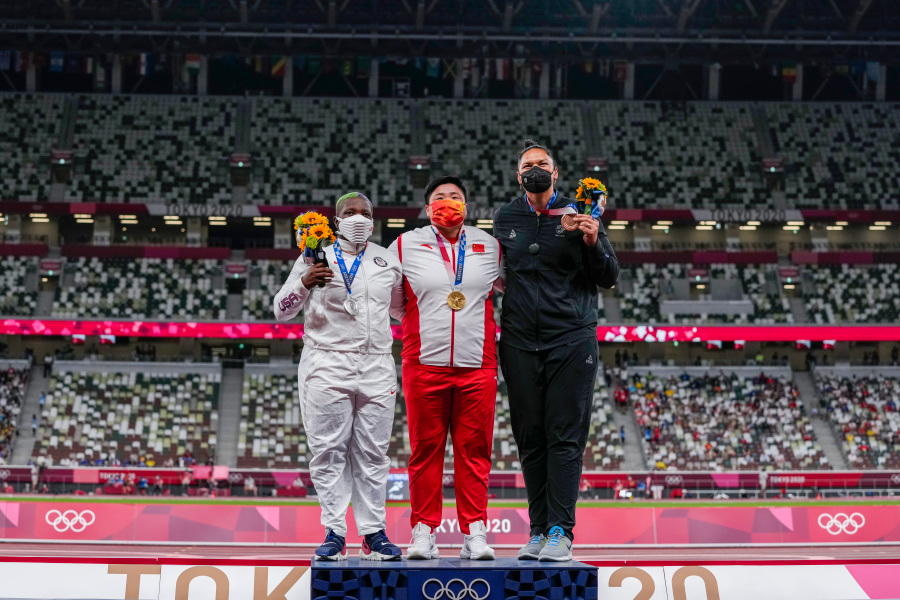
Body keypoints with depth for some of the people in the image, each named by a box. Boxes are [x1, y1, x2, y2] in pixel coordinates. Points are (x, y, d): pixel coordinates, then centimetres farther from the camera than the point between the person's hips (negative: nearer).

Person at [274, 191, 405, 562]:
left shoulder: (387, 261, 15)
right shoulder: (316, 259, 7)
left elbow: (402, 307, 27)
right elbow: (281, 311, 5)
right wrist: (305, 284, -14)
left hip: (377, 367, 2)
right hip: (327, 367, -2)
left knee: (373, 453, 1)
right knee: (329, 451, -4)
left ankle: (374, 533, 5)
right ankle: (334, 534, 0)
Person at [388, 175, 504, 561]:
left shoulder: (489, 246, 12)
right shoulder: (406, 245, 8)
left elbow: (508, 286, 27)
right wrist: (416, 318, 9)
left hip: (477, 365, 1)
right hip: (424, 363, -1)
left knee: (474, 450, 0)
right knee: (426, 449, 0)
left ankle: (475, 533, 4)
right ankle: (423, 532, 5)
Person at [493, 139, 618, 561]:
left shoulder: (579, 213, 4)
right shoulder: (505, 219, 11)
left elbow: (609, 279, 4)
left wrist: (593, 243, -13)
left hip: (571, 340, -3)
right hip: (520, 343, 3)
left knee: (565, 438, -6)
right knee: (530, 440, 4)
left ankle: (561, 531, -7)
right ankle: (538, 530, 9)